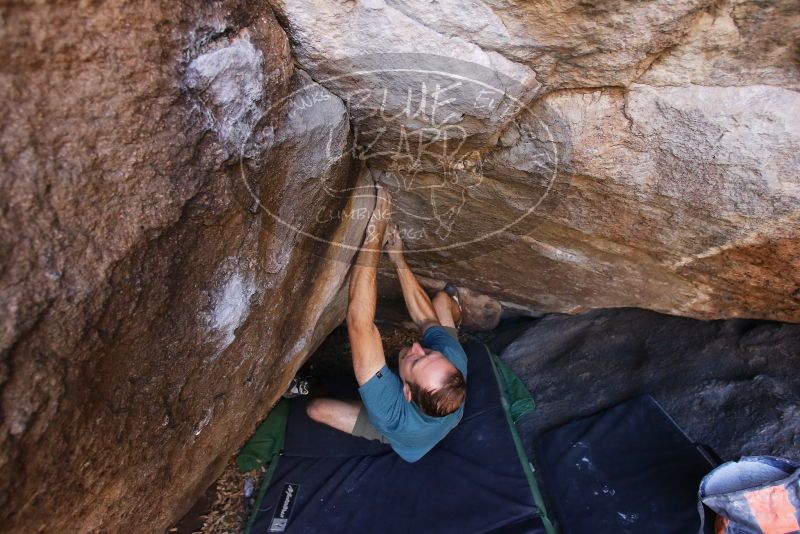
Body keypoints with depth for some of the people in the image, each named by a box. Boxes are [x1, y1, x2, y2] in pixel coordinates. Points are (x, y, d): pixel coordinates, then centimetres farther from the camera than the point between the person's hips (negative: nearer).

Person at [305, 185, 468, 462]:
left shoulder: (392, 414, -52)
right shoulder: (455, 360, -44)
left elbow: (359, 324, -60)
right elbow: (426, 318, -24)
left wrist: (375, 228, -61)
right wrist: (397, 257, -22)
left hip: (402, 438, -2)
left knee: (315, 406, -7)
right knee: (441, 298, -2)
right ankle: (455, 319, 37)